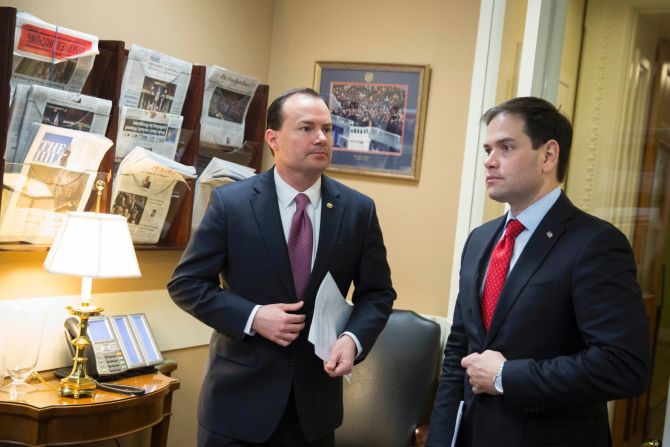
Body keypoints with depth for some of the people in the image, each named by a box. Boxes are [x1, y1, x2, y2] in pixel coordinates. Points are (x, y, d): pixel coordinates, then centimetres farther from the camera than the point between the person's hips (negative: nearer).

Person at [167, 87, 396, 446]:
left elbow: (377, 292, 5)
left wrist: (353, 338, -14)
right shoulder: (230, 202, -9)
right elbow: (186, 283, -5)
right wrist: (252, 317, -18)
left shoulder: (358, 210, -2)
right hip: (240, 395, -2)